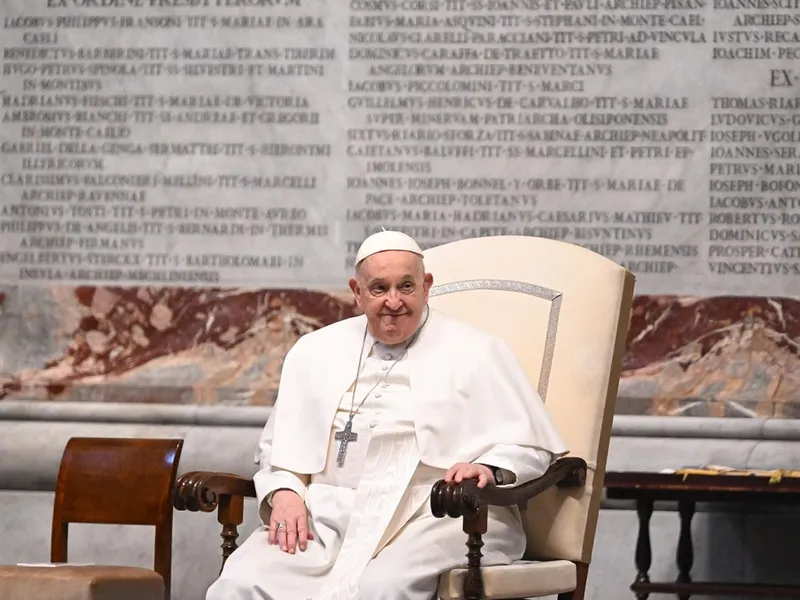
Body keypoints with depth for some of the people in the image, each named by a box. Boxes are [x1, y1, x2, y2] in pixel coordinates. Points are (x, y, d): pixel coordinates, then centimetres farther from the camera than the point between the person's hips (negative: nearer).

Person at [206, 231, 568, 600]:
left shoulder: (476, 352, 9)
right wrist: (284, 494, 1)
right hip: (327, 517, 3)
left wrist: (490, 470, -16)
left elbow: (531, 446, 6)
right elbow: (279, 444, 23)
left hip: (436, 517, -3)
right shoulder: (315, 352, 20)